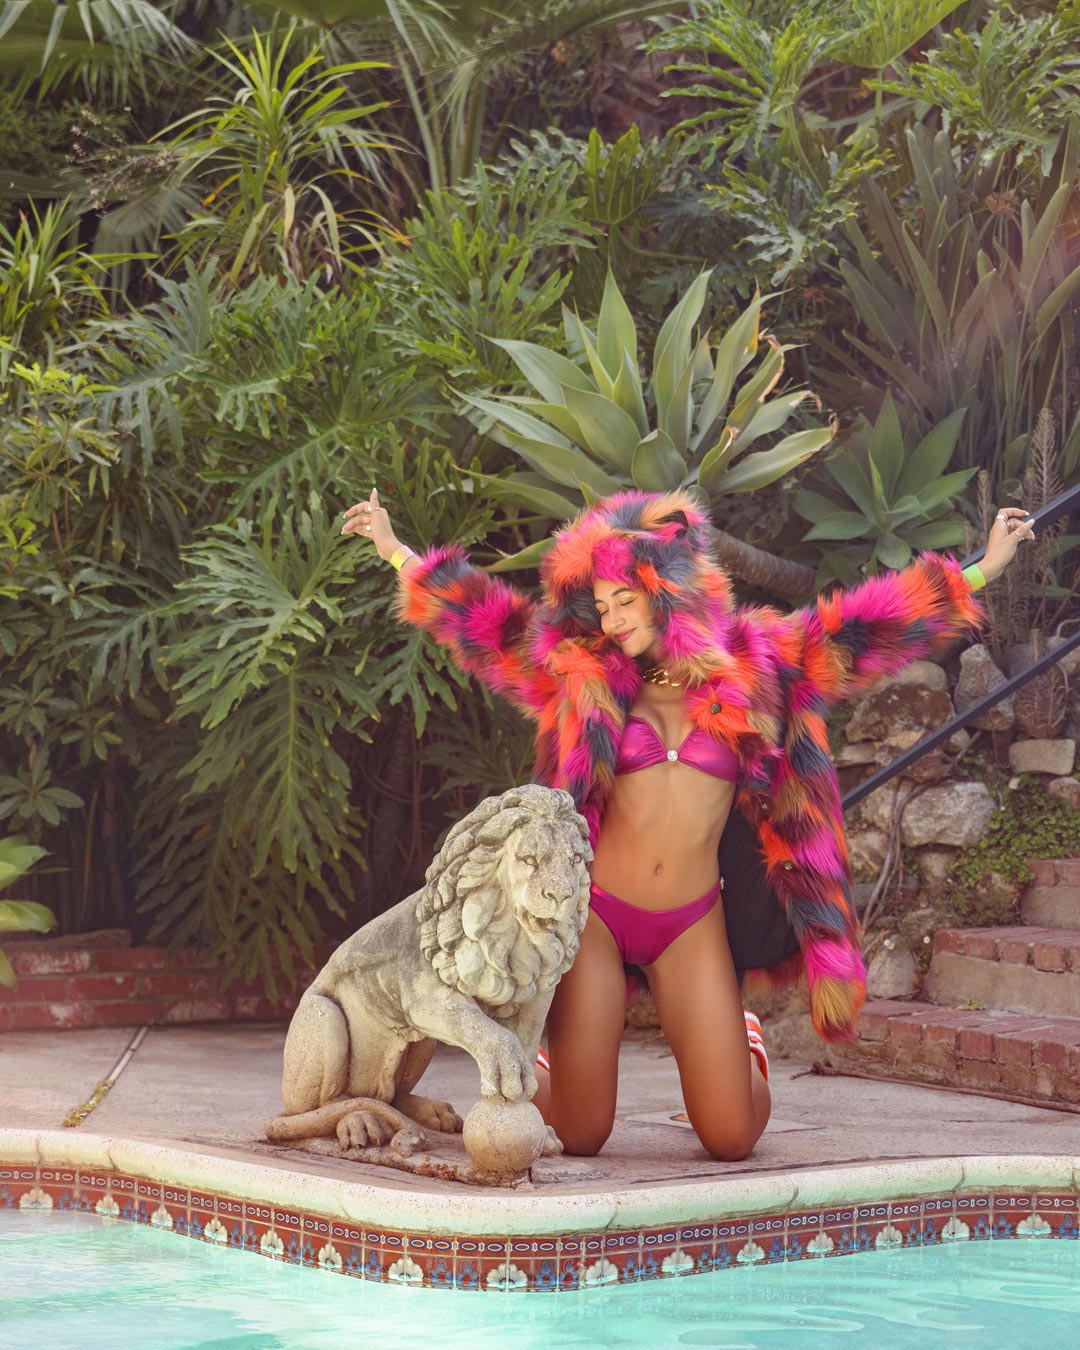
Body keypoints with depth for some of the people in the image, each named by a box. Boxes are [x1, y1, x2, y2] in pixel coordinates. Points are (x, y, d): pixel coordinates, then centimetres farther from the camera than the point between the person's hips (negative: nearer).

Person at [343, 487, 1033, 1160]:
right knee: (580, 1135, -1)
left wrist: (984, 570, 7)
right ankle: (536, 1062, 34)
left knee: (732, 1138, -3)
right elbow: (481, 616, 10)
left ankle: (743, 1048, 32)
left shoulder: (752, 665, 4)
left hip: (692, 928, 0)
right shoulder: (586, 675, 4)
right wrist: (397, 552, 10)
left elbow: (860, 626, 6)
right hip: (594, 913, 0)